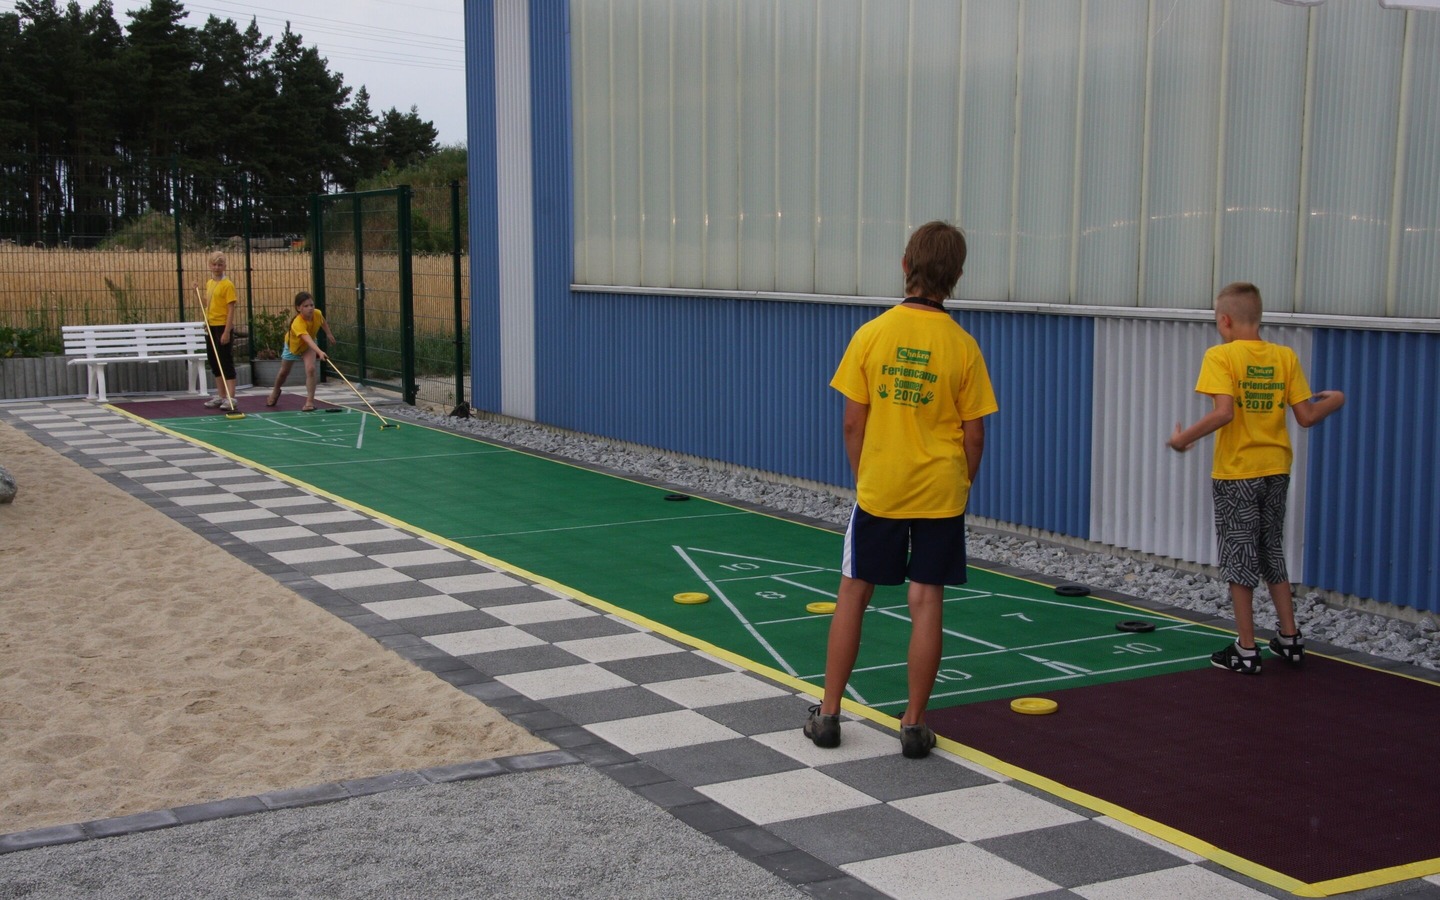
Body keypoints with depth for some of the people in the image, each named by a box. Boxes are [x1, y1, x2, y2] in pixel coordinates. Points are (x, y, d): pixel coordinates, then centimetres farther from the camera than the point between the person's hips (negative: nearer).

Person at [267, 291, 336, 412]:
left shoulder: (317, 314, -30)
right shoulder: (297, 323, -47)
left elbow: (323, 322, -3)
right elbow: (307, 339, -62)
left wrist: (329, 334, 11)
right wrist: (320, 351, -77)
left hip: (309, 346, 2)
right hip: (293, 344, -2)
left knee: (311, 369, -24)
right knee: (284, 372, 21)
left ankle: (310, 401, -18)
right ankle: (275, 391, 52)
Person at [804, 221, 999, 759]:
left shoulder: (871, 335, -7)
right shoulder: (962, 347, -7)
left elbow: (852, 423, -3)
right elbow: (973, 435, -3)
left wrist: (861, 477, 11)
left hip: (878, 488, 0)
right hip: (940, 492, 0)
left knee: (853, 594, 12)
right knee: (927, 601, 5)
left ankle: (828, 714, 18)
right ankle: (914, 725, 10)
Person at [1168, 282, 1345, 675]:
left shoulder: (1220, 356, -12)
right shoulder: (1285, 357, 2)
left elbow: (1224, 412, -24)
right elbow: (1306, 417, 1)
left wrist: (1184, 438, -11)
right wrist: (1333, 401, 20)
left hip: (1236, 473, -5)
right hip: (1276, 472, 5)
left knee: (1239, 560, 4)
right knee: (1273, 554, 19)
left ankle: (1246, 651, 8)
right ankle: (1290, 640, 25)